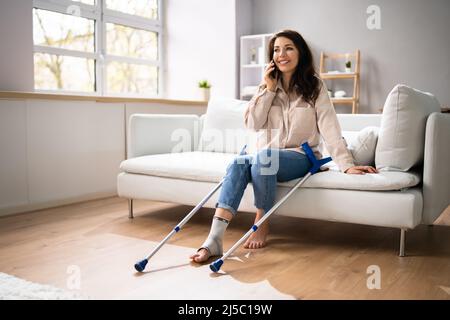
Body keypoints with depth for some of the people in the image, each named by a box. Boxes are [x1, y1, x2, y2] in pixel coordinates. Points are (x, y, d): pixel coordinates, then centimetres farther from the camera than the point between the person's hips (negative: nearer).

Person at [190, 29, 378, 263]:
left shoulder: (315, 86, 1)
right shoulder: (267, 85, 12)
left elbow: (329, 127, -9)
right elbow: (252, 124, 0)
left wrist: (346, 164, -21)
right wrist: (269, 89, -6)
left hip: (301, 157, -3)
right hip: (266, 159, 3)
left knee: (264, 157, -35)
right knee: (238, 163, -30)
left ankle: (262, 224, -16)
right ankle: (214, 240, -38)